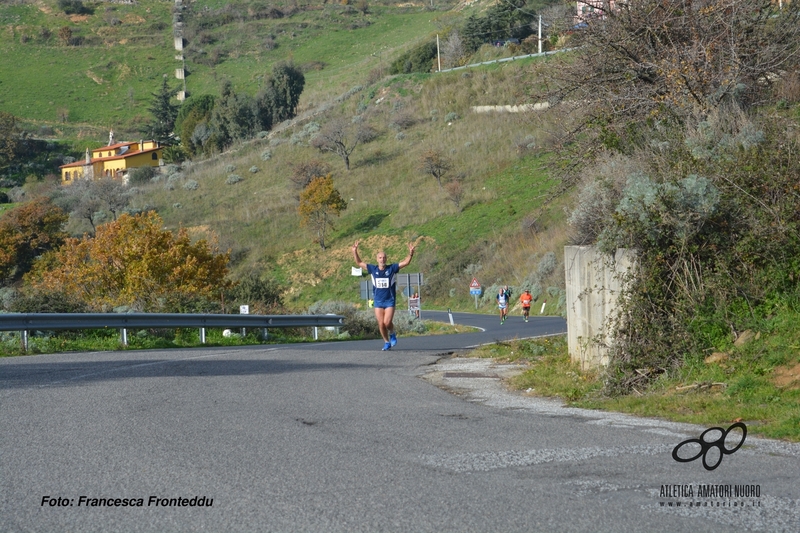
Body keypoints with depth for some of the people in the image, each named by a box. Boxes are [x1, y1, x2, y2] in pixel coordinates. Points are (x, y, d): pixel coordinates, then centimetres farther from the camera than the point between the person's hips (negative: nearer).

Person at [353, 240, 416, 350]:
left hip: (390, 301, -3)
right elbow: (359, 263, 9)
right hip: (378, 301, 3)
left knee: (387, 322, -14)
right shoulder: (373, 269, 3)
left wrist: (411, 253, -23)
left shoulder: (392, 268, -3)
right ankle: (387, 342, 16)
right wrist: (355, 252, -3)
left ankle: (392, 334, 16)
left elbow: (406, 262, -7)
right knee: (381, 324, 0)